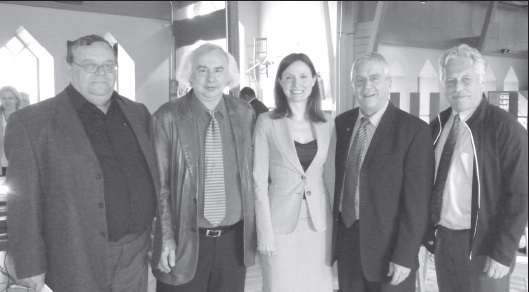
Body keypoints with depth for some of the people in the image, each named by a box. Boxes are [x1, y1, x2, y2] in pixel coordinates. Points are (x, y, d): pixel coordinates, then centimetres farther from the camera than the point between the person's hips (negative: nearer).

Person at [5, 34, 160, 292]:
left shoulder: (138, 114, 8)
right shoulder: (31, 122, -7)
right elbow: (25, 201, -8)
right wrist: (31, 265, -9)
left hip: (135, 256, 4)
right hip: (78, 261, -4)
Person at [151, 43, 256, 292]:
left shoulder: (244, 113, 1)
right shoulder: (167, 117, -8)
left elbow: (251, 173, 8)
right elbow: (159, 184, -5)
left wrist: (254, 229, 7)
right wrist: (165, 237, -9)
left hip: (234, 238, 3)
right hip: (184, 241, -2)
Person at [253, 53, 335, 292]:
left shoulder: (327, 123, 4)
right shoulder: (267, 122, -5)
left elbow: (331, 174, 11)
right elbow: (259, 180, -5)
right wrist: (265, 231, -9)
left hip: (320, 223, 3)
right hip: (281, 223, -3)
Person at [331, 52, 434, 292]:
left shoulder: (414, 130, -12)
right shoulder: (341, 123, 3)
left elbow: (416, 202, -13)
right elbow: (336, 179, 7)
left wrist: (404, 257, -15)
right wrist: (332, 234, 4)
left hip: (388, 245, -4)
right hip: (346, 242, 4)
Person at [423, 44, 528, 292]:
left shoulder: (506, 128, -13)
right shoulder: (437, 126, 3)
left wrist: (503, 253, -15)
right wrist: (428, 227, 5)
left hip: (482, 246, -5)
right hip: (443, 240, 5)